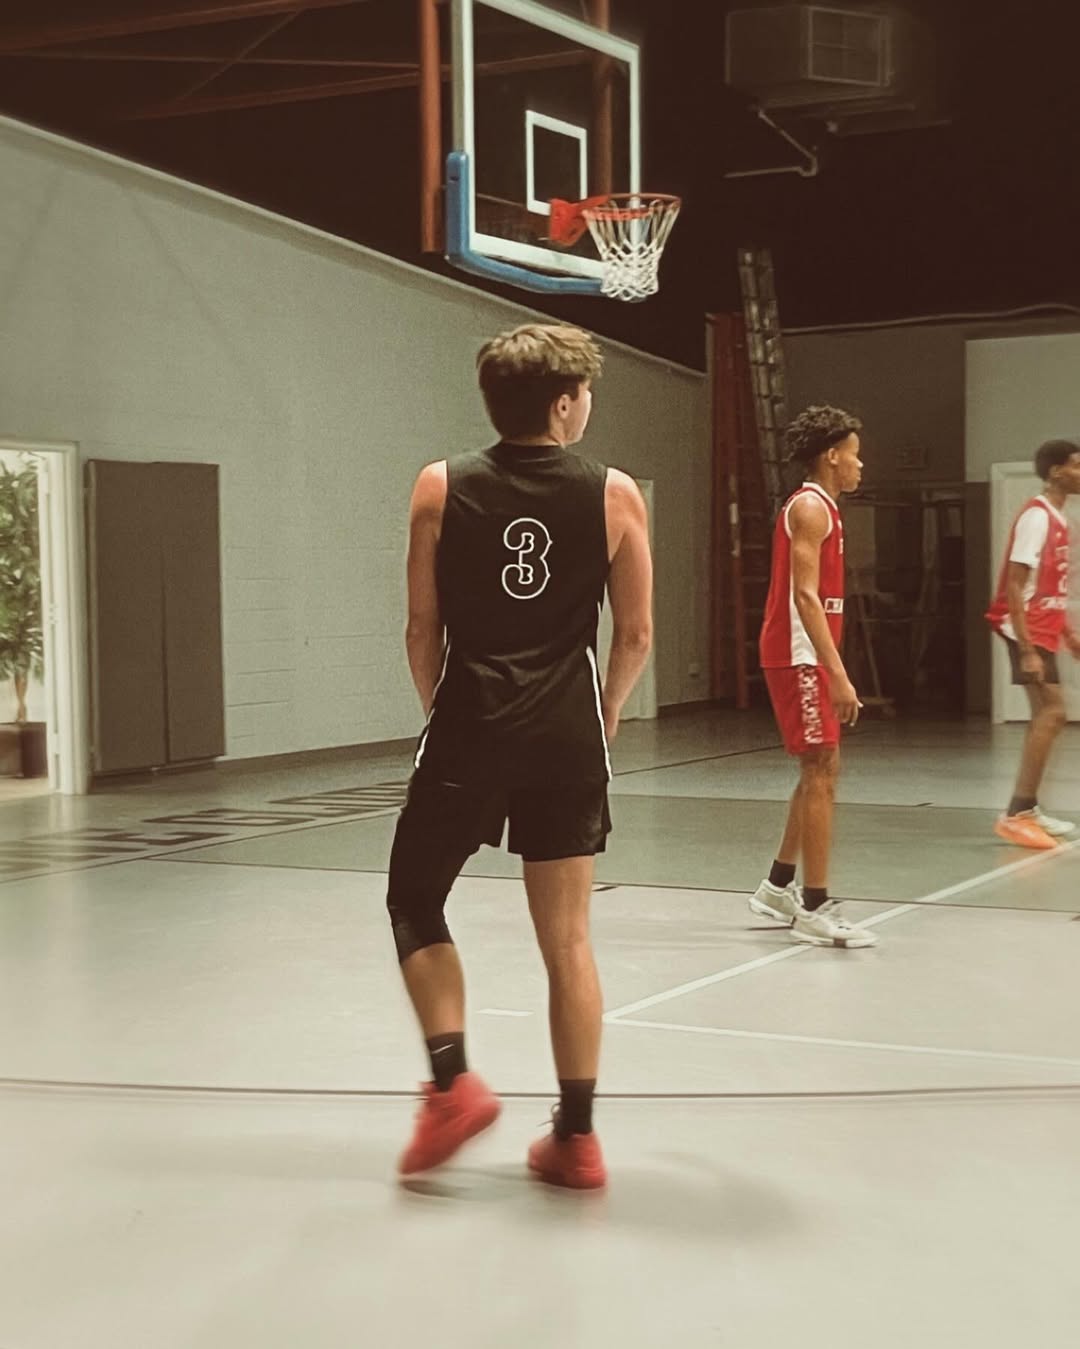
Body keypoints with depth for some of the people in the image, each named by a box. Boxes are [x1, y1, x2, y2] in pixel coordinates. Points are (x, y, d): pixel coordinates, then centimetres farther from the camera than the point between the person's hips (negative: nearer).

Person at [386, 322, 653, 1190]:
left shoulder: (441, 489, 0)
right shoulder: (614, 496, 0)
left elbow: (423, 629, 2)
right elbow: (636, 637, 4)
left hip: (468, 731, -1)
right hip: (567, 738, 1)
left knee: (414, 901, 18)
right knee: (567, 939, 8)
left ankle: (452, 1083, 5)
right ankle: (576, 1136, 13)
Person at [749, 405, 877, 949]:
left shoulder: (816, 507, 19)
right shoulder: (811, 507, -12)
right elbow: (805, 596, -21)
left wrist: (832, 669, 19)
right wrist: (838, 673, -25)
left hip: (805, 658, 10)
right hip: (799, 657, -10)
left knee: (821, 770, 15)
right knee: (820, 771, -9)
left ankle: (778, 887, 24)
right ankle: (816, 910, -6)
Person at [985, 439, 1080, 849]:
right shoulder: (1036, 516, -15)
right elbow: (1015, 586, -20)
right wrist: (1027, 649, -24)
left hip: (1043, 631, 10)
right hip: (1029, 631, -10)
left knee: (1046, 715, 11)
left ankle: (1026, 811, 17)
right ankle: (1017, 814, -12)